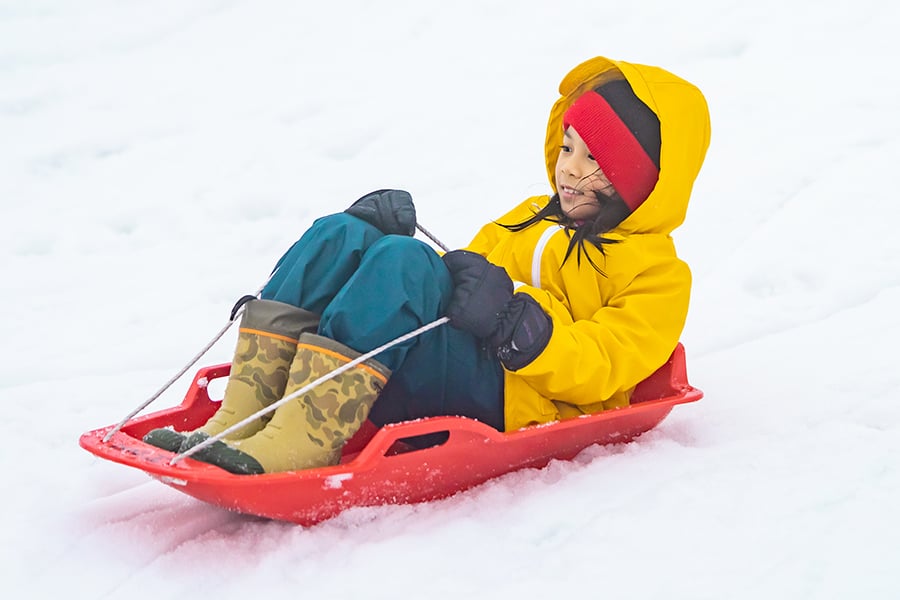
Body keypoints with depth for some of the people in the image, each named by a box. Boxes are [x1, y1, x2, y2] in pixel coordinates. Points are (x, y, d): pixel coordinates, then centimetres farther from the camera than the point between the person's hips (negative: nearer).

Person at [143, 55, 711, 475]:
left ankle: (300, 440, -42)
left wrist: (515, 322, -23)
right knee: (340, 235, -14)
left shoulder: (658, 272, 8)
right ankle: (240, 418, -28)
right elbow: (462, 278, 29)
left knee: (402, 260, -30)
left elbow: (600, 370, -8)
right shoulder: (531, 218, 31)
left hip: (511, 403, -7)